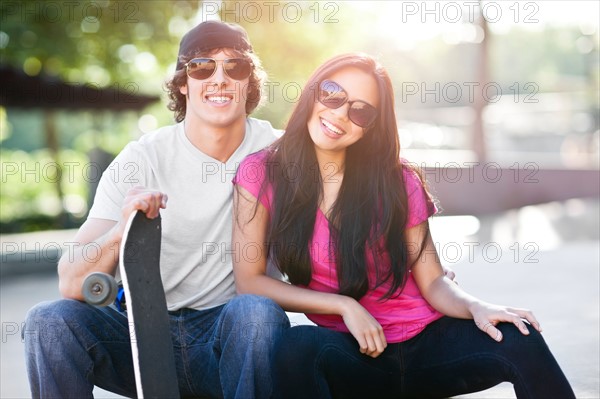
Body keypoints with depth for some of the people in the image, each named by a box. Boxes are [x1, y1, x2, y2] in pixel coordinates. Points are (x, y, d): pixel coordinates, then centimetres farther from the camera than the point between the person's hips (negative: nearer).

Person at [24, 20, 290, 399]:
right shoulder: (142, 159, -5)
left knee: (256, 311, -33)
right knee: (49, 320, -23)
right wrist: (120, 231, -33)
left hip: (237, 339, -1)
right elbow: (71, 285, -12)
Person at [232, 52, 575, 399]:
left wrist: (476, 307, -22)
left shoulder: (397, 181, 1)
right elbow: (249, 280, -3)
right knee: (298, 346, -37)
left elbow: (433, 282, 1)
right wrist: (344, 305, -13)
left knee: (520, 340, -26)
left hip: (428, 340, 2)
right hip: (351, 354, -2)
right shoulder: (262, 173, -1)